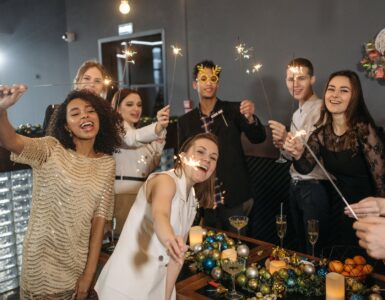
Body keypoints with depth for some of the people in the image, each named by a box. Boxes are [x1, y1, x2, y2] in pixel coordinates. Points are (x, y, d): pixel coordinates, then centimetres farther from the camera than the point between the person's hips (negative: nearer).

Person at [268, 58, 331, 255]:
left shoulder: (321, 110, -15)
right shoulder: (297, 114, 13)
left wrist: (289, 139, -31)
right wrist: (282, 146, -1)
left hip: (314, 187, -8)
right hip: (295, 185, 8)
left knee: (315, 249, 6)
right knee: (301, 245, 22)